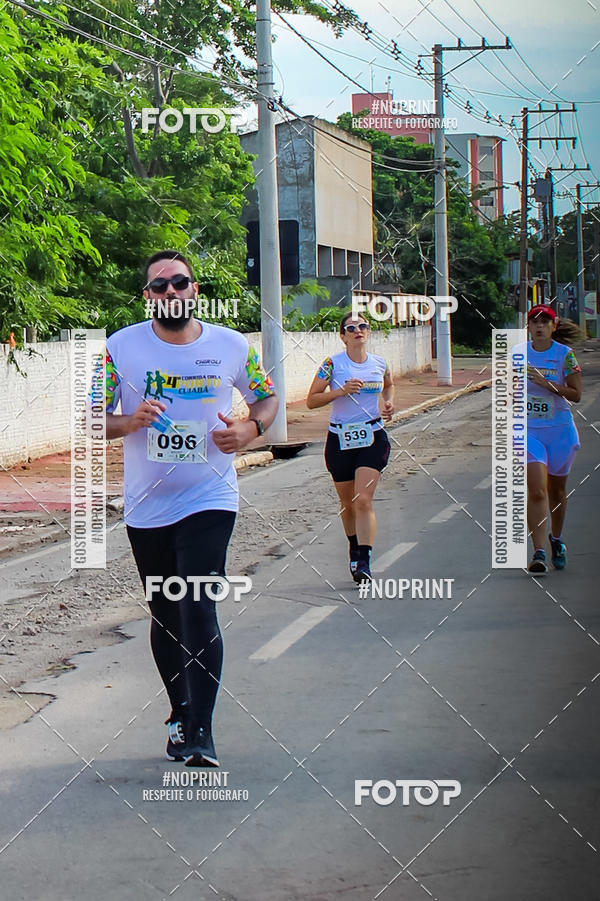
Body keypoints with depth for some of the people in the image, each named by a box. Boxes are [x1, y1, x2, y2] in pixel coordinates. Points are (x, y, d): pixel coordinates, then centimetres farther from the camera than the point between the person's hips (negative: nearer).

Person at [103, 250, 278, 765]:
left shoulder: (231, 346, 0)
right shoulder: (121, 348, -3)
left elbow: (268, 396, 15)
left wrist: (251, 428, -7)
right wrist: (130, 421, -19)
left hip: (209, 501, -2)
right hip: (146, 506, 2)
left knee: (199, 609, -16)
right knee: (166, 618, 13)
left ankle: (201, 735, -13)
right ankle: (181, 713, 33)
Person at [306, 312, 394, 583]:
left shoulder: (379, 364, 5)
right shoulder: (333, 364, -4)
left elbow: (388, 385, 28)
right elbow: (311, 400, -5)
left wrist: (389, 402, 7)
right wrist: (341, 391, -17)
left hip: (373, 438, 0)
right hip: (340, 440, 0)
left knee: (363, 500, -15)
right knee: (348, 504, 12)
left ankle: (363, 562, -19)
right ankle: (355, 549, 37)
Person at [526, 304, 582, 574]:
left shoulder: (565, 354, -7)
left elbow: (575, 394, -11)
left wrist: (546, 383, -22)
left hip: (559, 430, 0)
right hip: (528, 430, 0)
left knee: (556, 491, 14)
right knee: (536, 492, -15)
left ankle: (556, 540, 39)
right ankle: (539, 552, -17)